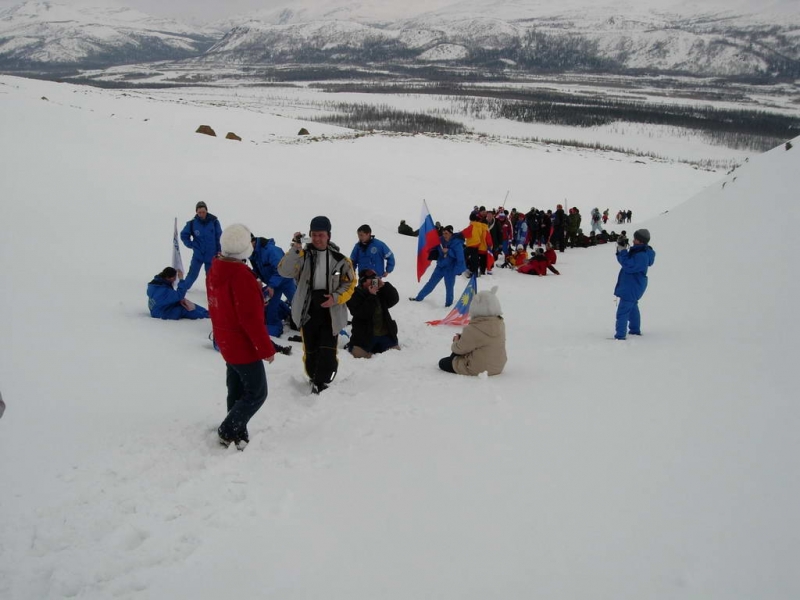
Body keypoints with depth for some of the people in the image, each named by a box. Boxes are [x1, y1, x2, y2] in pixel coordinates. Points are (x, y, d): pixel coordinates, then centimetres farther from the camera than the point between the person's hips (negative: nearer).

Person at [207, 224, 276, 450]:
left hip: (226, 342, 9)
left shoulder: (215, 270, 4)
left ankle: (236, 434, 25)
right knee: (257, 392, 2)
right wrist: (266, 348, -17)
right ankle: (229, 432, 5)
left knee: (237, 392, 17)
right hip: (244, 345, -9)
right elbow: (251, 318, -25)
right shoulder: (241, 275, -25)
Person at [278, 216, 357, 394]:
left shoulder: (339, 258, -1)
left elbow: (350, 282, 4)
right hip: (308, 311, 1)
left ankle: (321, 383, 4)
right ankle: (315, 378, 31)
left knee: (327, 351, -6)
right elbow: (285, 271, -16)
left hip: (331, 312, -1)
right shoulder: (303, 255, -1)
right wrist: (295, 249, -25)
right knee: (310, 351, 11)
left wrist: (337, 297, -12)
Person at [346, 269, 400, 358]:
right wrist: (371, 296, -25)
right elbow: (363, 313, -23)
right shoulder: (355, 295, -10)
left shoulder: (381, 292, 9)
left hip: (385, 334, 6)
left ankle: (375, 348, 28)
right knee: (359, 355, -19)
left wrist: (384, 286, -15)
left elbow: (394, 299, -4)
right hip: (365, 335, -5)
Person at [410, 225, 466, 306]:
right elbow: (437, 252, 10)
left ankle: (448, 303, 23)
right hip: (440, 266, 5)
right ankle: (419, 297, 23)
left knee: (449, 287, 3)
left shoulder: (457, 243, -17)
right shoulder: (441, 240, -2)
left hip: (450, 268, -5)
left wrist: (448, 252, -28)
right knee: (431, 283, 13)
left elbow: (460, 257, -22)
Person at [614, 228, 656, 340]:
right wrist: (620, 251, -3)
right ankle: (635, 329, 40)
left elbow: (629, 266, -28)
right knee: (632, 307, 25)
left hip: (632, 287, -11)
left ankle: (620, 334, -13)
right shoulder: (638, 251, 7)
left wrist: (623, 252, -25)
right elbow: (627, 260, 13)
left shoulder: (642, 256, -25)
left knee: (623, 310, -12)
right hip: (632, 285, 11)